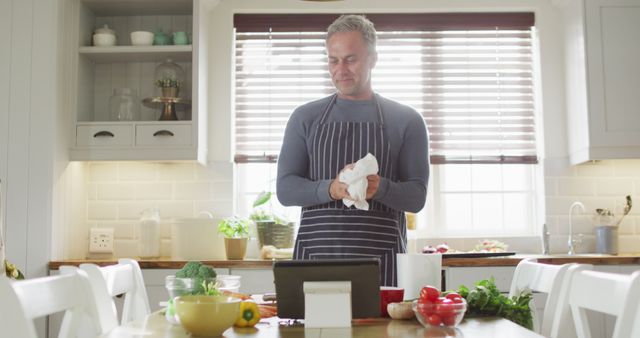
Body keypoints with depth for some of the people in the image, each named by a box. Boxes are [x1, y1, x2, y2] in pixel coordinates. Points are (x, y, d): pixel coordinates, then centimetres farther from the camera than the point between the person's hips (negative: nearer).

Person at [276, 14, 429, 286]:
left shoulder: (406, 120, 6)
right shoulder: (305, 118, 9)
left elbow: (417, 196, 4)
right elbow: (285, 189, 3)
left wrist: (379, 188, -18)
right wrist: (331, 189, -16)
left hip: (382, 259, 0)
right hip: (315, 253, 1)